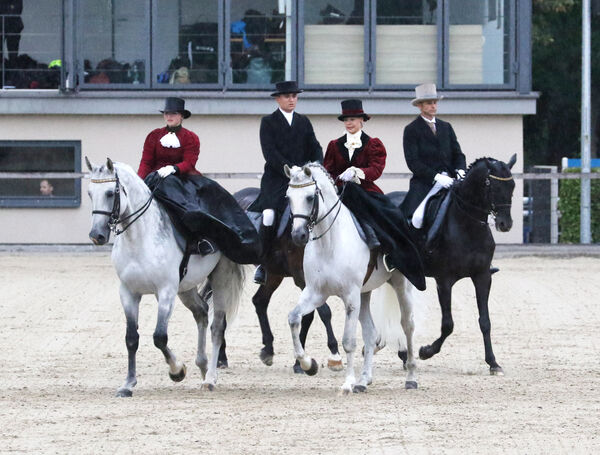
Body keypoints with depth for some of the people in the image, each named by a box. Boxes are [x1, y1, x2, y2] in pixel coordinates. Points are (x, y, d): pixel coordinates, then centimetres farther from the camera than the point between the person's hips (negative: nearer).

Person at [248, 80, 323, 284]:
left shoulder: (304, 122, 18)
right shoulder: (268, 122, 5)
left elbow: (315, 149, 13)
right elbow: (270, 153, -6)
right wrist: (290, 169, -17)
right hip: (275, 178, -4)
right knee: (270, 214, -26)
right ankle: (262, 264, -14)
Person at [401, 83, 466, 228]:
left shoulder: (446, 127, 20)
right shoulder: (412, 129, 3)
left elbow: (457, 153, 18)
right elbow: (413, 162, -6)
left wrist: (460, 171, -5)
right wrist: (436, 177, -18)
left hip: (450, 180, 5)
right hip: (425, 182, -5)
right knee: (418, 217, -30)